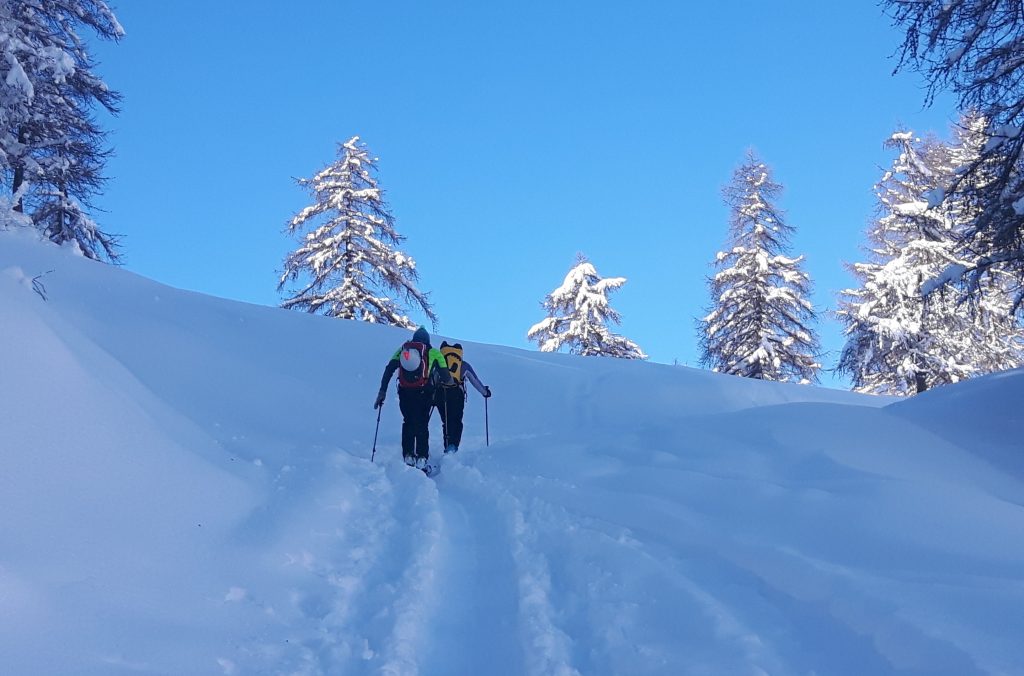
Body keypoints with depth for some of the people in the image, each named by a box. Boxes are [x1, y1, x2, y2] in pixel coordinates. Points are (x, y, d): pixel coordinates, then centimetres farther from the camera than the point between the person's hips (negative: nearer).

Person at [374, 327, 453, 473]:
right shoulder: (433, 352, 10)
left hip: (405, 393, 2)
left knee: (408, 423, 16)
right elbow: (446, 377, 3)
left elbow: (389, 370, 7)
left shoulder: (402, 349, 16)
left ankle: (408, 457, 6)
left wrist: (382, 391, 8)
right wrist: (449, 381, 27)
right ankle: (421, 459, -4)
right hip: (424, 393, -2)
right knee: (421, 425, 5)